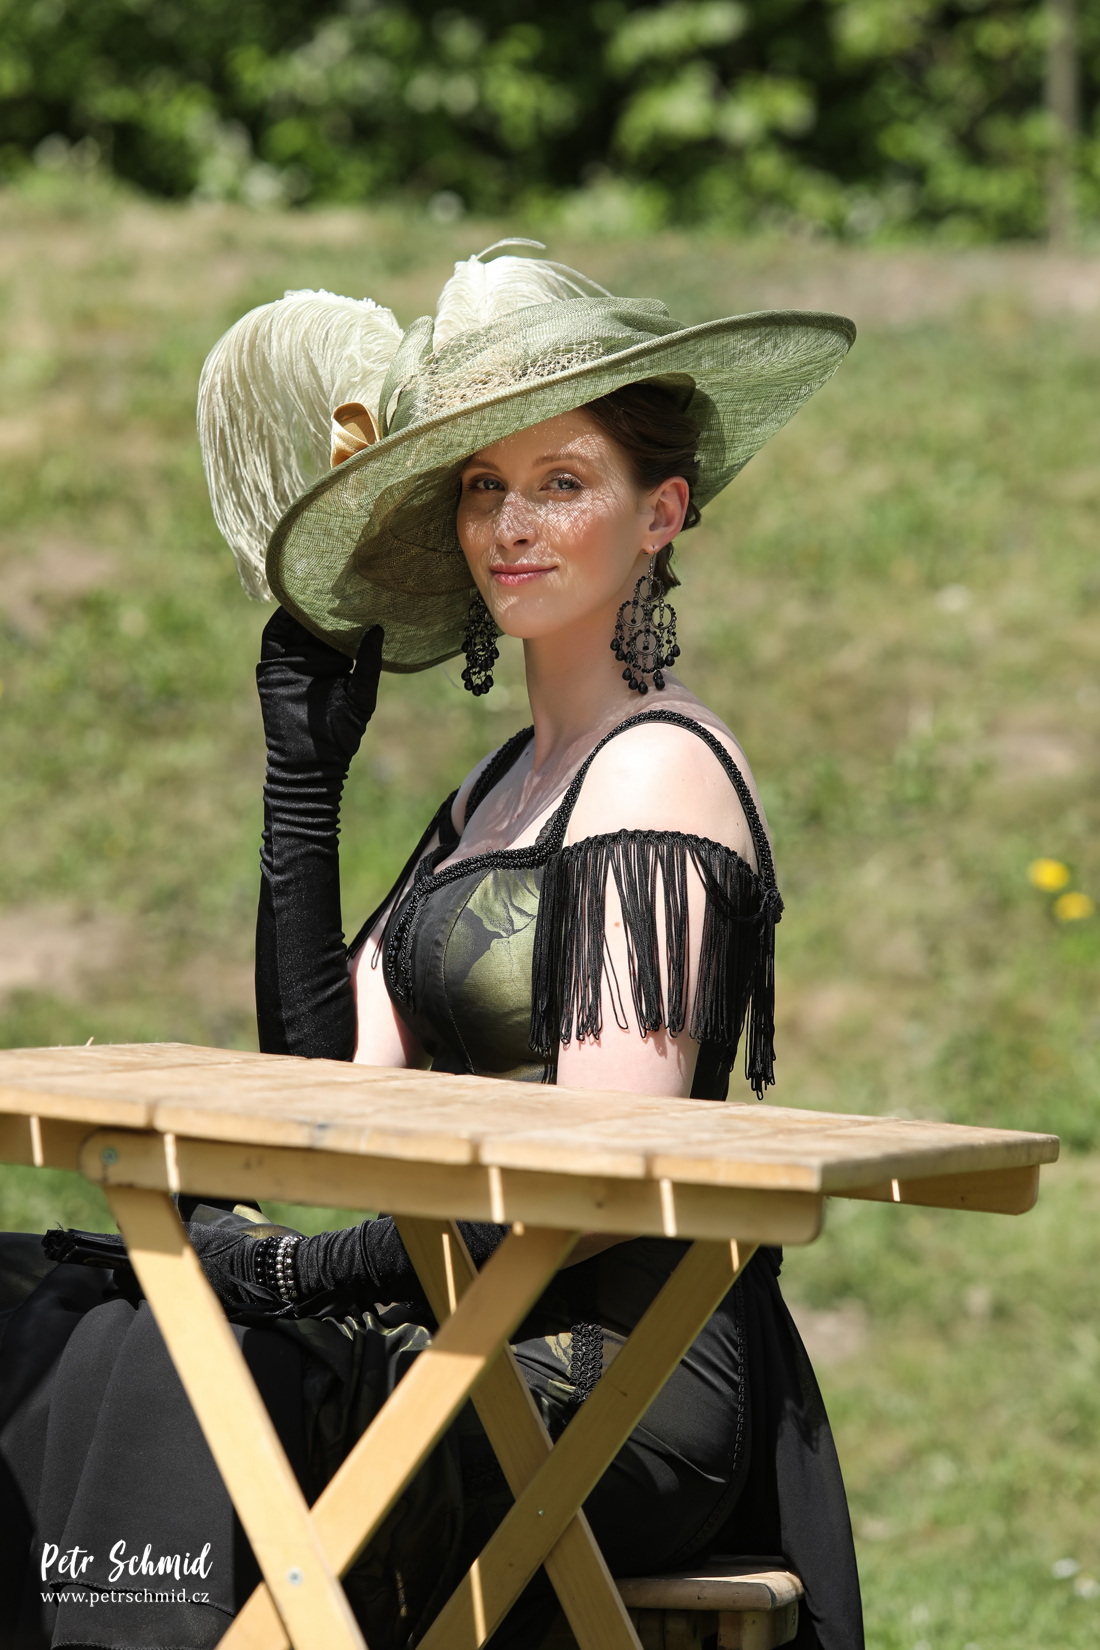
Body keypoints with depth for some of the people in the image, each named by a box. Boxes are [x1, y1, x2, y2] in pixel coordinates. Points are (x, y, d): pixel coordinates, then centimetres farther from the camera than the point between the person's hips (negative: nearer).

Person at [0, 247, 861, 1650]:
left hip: (626, 1377, -8)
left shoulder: (662, 768, -8)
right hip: (491, 1341, 8)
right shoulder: (506, 783, 19)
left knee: (158, 1375, -26)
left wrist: (317, 1268, -16)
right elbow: (332, 1085, 11)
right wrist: (304, 769, 10)